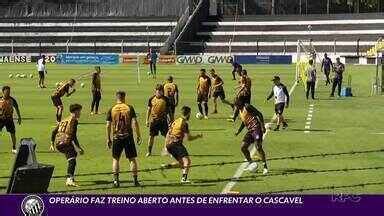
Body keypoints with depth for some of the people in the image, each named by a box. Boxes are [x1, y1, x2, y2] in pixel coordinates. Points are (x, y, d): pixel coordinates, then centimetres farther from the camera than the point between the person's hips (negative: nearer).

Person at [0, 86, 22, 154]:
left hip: (9, 118, 1)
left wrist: (19, 117, 9)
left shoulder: (12, 100, -2)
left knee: (13, 133, 1)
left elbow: (16, 108, 10)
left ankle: (14, 148, 15)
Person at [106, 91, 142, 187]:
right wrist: (138, 136, 0)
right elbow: (134, 122, -7)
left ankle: (116, 180, 4)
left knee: (115, 159, 11)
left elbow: (108, 125, 0)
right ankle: (135, 180, 7)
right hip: (128, 136, -1)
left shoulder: (111, 110, 1)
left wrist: (108, 139, 8)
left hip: (116, 137, 1)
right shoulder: (129, 108, -2)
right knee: (132, 159, 8)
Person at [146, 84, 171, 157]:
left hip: (163, 119, -1)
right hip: (153, 120, 1)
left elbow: (168, 110, 4)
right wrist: (147, 120, 9)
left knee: (167, 136, -1)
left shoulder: (165, 99, -2)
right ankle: (149, 151, 16)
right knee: (151, 136, 4)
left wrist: (170, 120, 1)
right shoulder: (151, 99, 2)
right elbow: (149, 110, 10)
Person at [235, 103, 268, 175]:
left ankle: (265, 166, -7)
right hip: (250, 130, 9)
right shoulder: (240, 111, 18)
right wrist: (238, 131, 21)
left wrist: (262, 126, -19)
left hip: (256, 128, -9)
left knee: (258, 147, -14)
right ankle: (250, 162, 18)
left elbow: (259, 114, -13)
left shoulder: (247, 107, -8)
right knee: (243, 147, 1)